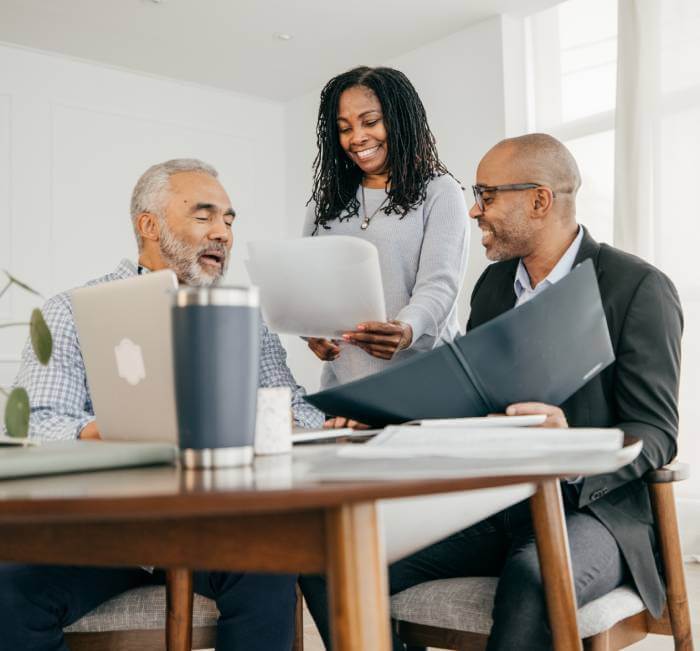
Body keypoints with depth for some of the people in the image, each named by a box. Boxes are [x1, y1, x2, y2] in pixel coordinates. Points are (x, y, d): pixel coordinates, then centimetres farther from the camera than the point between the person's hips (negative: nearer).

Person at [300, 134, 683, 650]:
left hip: (589, 508, -5)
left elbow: (656, 433, -9)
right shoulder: (493, 283, 14)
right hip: (488, 505, 5)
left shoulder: (640, 287, -6)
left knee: (533, 585, -40)